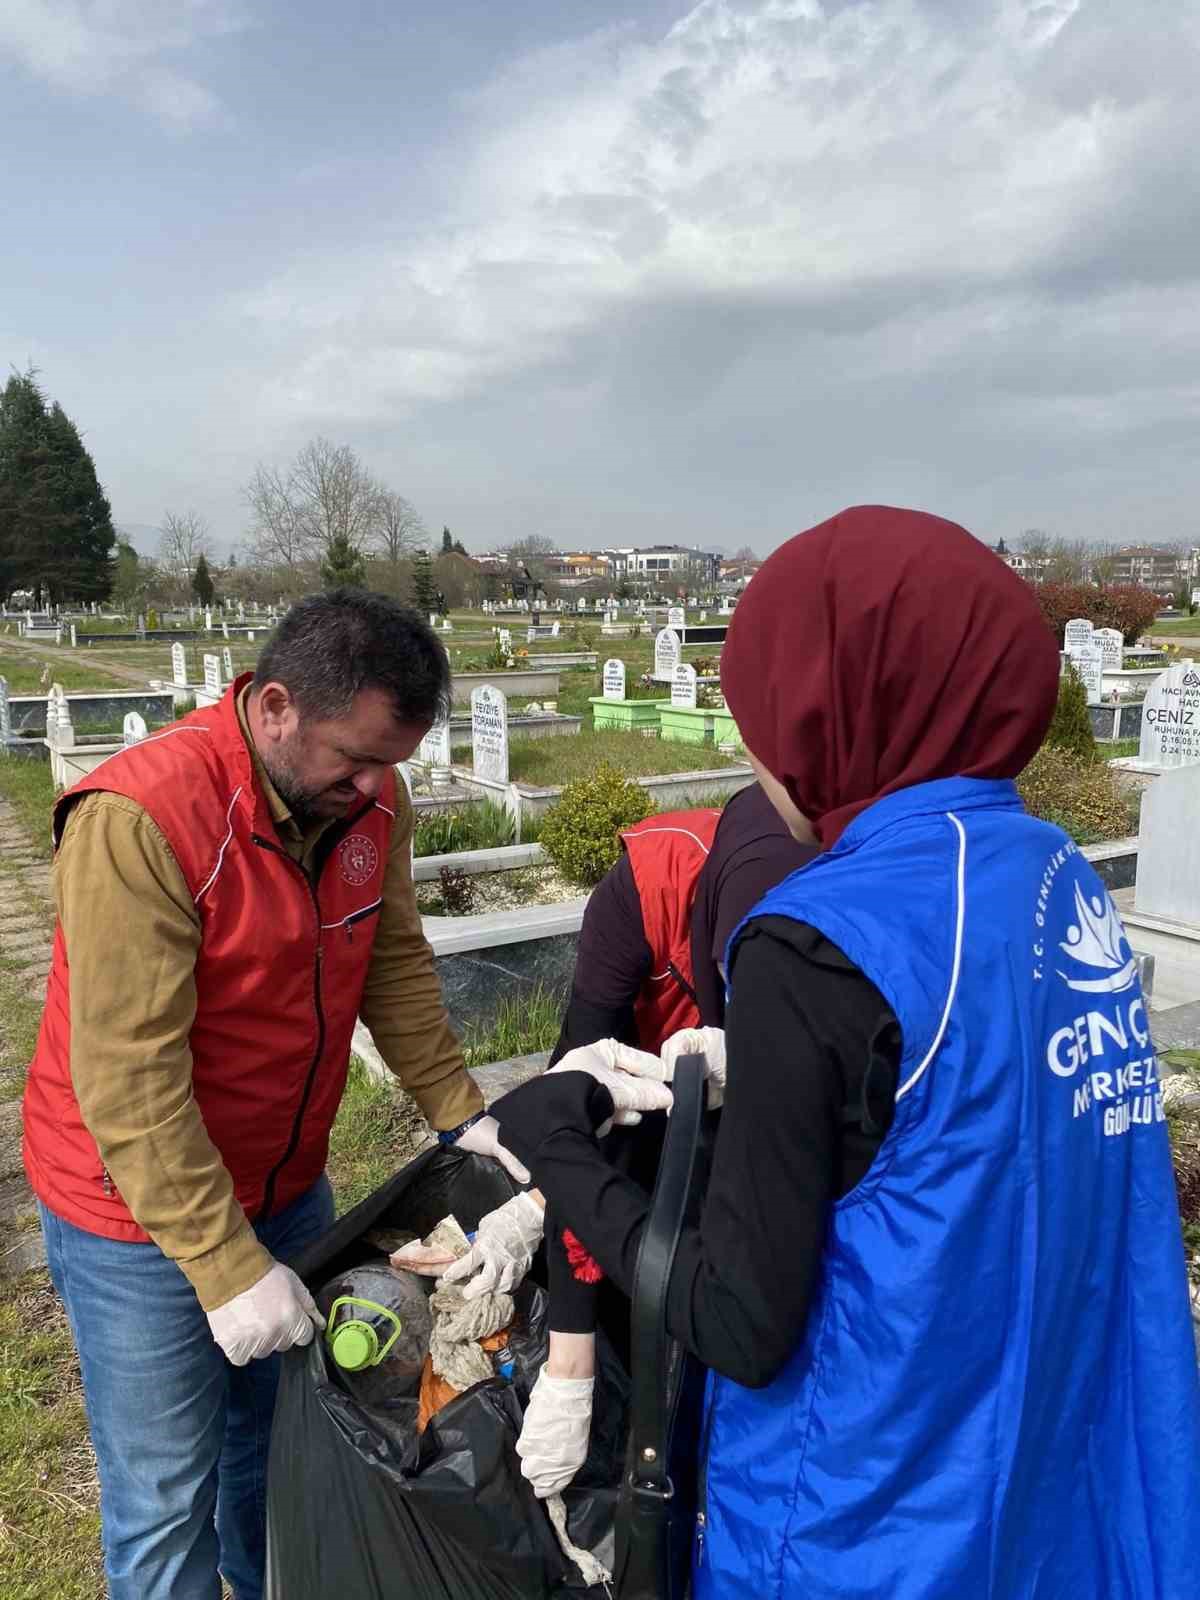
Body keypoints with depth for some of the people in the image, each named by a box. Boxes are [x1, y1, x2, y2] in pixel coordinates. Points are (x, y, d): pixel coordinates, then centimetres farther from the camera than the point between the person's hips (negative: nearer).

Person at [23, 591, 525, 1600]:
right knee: (168, 1504, 10)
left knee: (281, 1448, 22)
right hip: (143, 1218, -6)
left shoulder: (370, 799, -8)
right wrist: (226, 1267, -23)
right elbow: (129, 1081, -27)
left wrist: (460, 1114, -5)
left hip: (287, 1188, 6)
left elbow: (395, 967, 2)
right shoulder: (138, 818, -28)